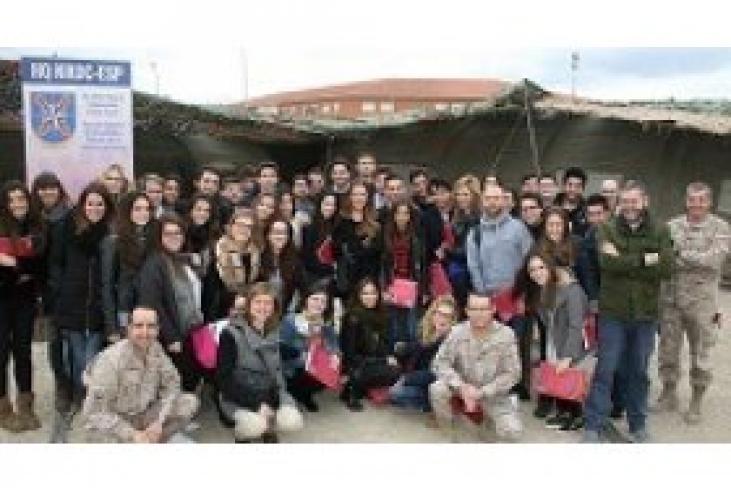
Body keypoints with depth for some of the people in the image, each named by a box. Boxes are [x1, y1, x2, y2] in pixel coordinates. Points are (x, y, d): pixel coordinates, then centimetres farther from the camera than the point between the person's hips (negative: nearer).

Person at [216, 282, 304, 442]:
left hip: (269, 395, 5)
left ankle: (269, 429, 15)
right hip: (239, 399, -5)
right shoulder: (232, 334, -13)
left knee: (292, 422, -18)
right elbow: (224, 379, -15)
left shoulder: (274, 334, 4)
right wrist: (256, 405, -20)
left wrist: (272, 402, -9)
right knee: (254, 426, -30)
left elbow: (278, 371, 9)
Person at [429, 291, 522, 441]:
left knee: (512, 433, -19)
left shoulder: (506, 334, -15)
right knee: (437, 389, -29)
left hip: (494, 392, -1)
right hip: (464, 387, 1)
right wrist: (461, 386, -27)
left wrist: (482, 392, -20)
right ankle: (445, 431, -2)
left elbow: (512, 373, -13)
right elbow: (440, 363, -13)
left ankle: (491, 414, 15)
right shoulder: (457, 332, -12)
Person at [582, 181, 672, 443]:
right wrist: (644, 260, -15)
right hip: (613, 312, -2)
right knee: (605, 370, 3)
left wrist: (623, 262, -17)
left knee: (639, 371, 14)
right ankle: (593, 425, 11)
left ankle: (638, 424, 29)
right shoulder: (607, 229, -2)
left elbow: (666, 267, -12)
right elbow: (607, 262, -19)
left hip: (646, 314, 2)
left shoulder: (660, 231, 2)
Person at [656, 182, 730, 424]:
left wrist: (682, 254, -16)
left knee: (700, 355, 8)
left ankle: (696, 404, 24)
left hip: (702, 301, -2)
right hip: (671, 298, 2)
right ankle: (669, 394, 31)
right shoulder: (673, 225, 4)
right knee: (668, 349, 12)